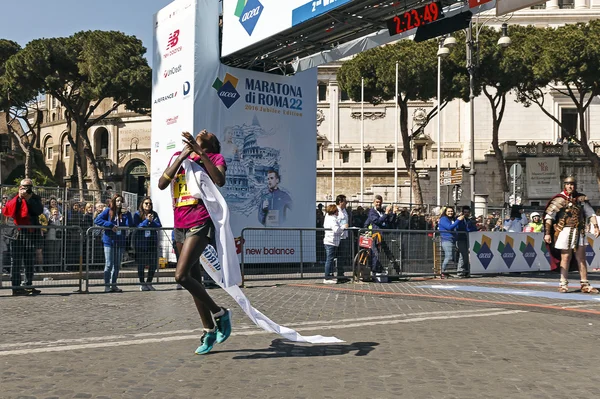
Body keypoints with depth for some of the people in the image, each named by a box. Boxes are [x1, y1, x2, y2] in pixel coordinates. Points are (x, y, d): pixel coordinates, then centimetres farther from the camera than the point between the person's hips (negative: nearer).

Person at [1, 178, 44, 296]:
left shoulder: (35, 198, 12)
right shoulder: (14, 199, 8)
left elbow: (39, 211, -5)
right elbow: (5, 211, -8)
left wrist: (29, 199, -10)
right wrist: (19, 198, -11)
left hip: (31, 232, 2)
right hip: (17, 232, -2)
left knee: (30, 261, 7)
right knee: (17, 261, -5)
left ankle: (29, 286, 14)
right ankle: (16, 287, -3)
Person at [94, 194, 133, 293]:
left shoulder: (124, 212, 9)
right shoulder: (108, 211, -1)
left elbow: (130, 225, -2)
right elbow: (97, 220, -9)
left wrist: (127, 214, -13)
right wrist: (110, 225, -16)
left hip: (120, 242, 4)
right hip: (109, 241, -4)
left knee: (117, 265, 10)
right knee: (109, 264, -3)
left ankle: (114, 285, 18)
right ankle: (107, 285, 3)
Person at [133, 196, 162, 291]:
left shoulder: (154, 214, 9)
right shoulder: (137, 214, 1)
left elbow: (159, 226, 0)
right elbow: (136, 226, -11)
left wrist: (151, 221, -16)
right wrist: (147, 220, -17)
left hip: (152, 241, 3)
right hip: (140, 242, -3)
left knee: (153, 264, 3)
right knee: (141, 264, 3)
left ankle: (149, 283, 19)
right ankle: (142, 284, 14)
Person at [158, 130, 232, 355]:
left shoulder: (215, 158, 3)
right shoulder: (178, 157, 16)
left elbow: (220, 181, -19)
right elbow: (162, 184, 1)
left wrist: (200, 152, -20)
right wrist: (182, 156, -6)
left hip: (200, 223, -6)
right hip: (180, 224, 6)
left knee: (181, 276, -18)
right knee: (194, 280, 10)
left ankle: (219, 313, 0)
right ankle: (209, 331, 21)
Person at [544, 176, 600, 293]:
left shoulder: (581, 199, 6)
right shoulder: (559, 199, -3)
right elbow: (549, 216, -5)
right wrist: (547, 233, -11)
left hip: (579, 231, 3)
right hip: (564, 231, -3)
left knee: (581, 258, 5)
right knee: (566, 258, 1)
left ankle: (585, 285, 10)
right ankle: (563, 284, 10)